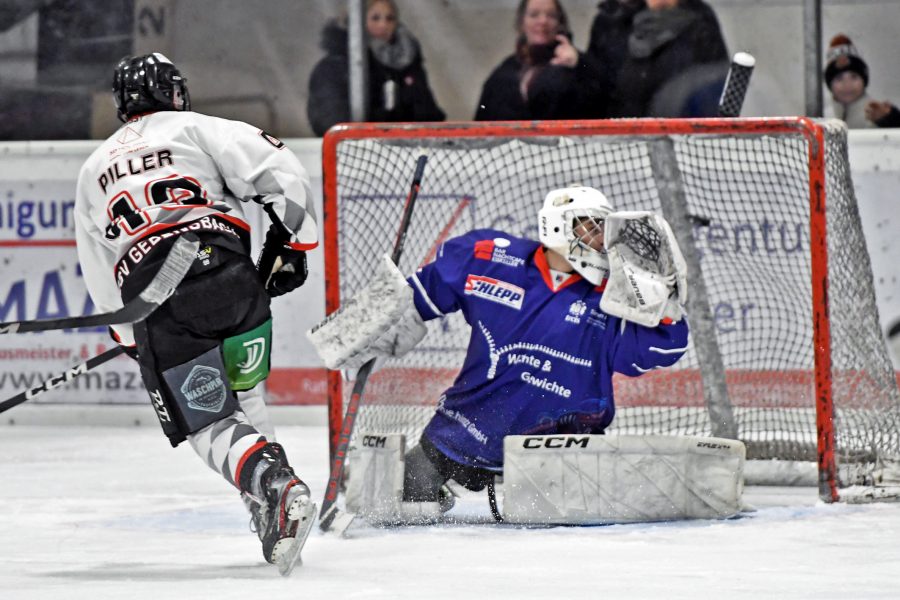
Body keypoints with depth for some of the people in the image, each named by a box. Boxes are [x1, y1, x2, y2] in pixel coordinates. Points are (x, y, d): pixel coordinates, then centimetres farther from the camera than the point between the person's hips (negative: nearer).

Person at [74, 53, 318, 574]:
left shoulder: (93, 171, 28)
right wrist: (288, 243, 10)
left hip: (150, 299, 1)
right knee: (243, 398, 20)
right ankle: (273, 512, 9)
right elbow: (281, 172, 0)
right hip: (227, 273, -1)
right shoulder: (194, 129, 14)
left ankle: (274, 486, -26)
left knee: (211, 424, 1)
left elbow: (101, 281, 29)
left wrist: (137, 340, 37)